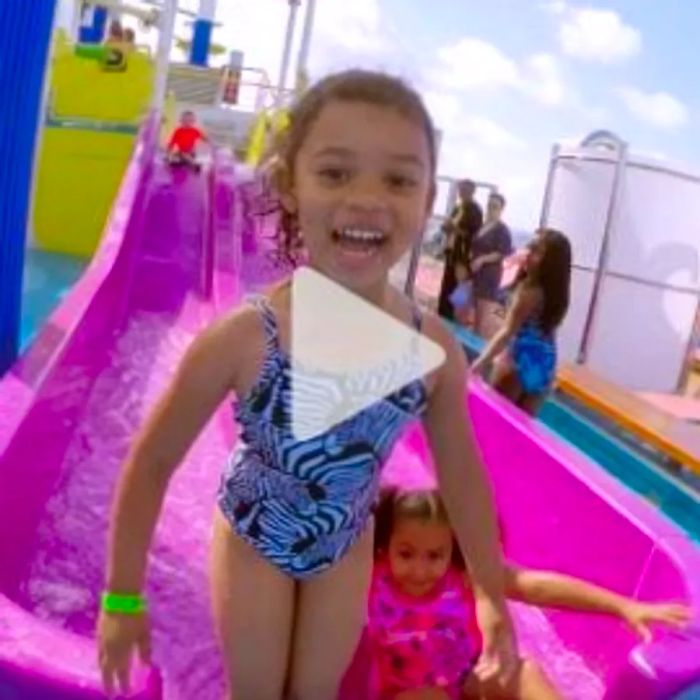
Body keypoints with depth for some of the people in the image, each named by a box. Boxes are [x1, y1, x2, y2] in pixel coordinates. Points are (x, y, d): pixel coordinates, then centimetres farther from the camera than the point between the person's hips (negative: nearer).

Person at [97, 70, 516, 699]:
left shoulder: (436, 350, -25)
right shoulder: (242, 337, -33)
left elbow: (462, 476, -8)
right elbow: (152, 462, -18)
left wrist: (491, 599, 2)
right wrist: (123, 596, -10)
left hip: (345, 546, 2)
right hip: (253, 539, -2)